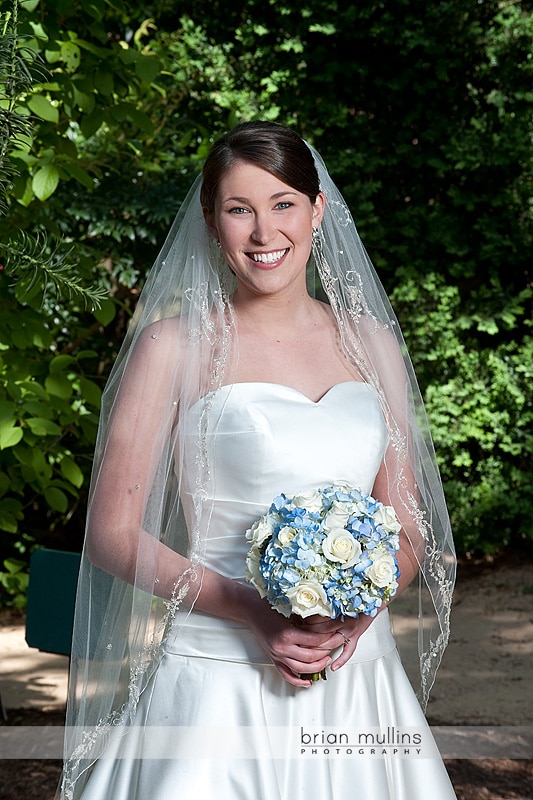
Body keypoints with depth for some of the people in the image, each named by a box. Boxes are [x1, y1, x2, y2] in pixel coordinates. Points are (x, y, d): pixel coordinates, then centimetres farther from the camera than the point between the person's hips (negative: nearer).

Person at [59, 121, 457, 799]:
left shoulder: (372, 343, 8)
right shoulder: (174, 346, -2)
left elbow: (409, 530, 11)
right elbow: (114, 533, -5)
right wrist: (251, 611, -16)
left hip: (357, 682, 4)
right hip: (221, 685, -3)